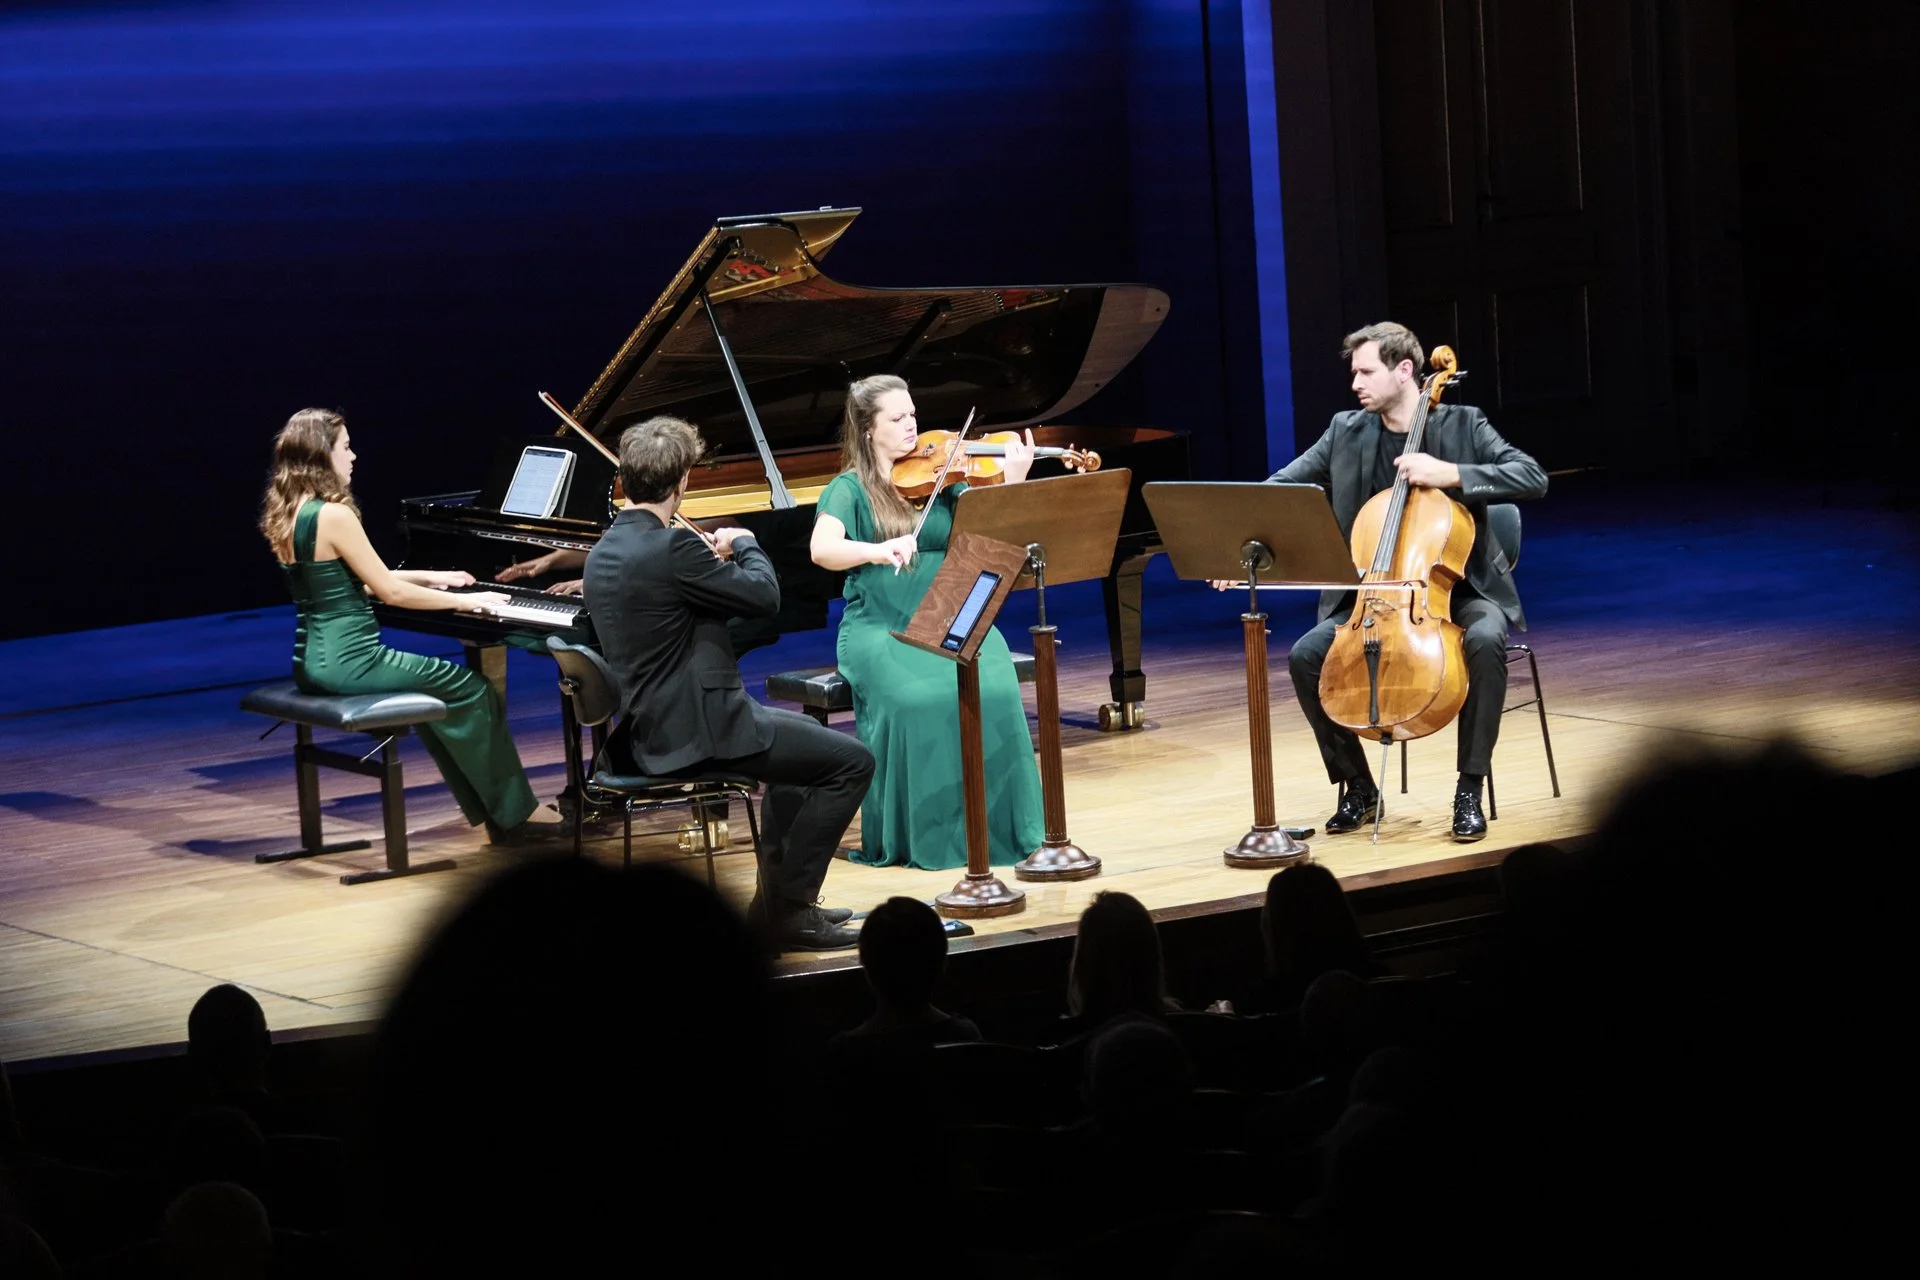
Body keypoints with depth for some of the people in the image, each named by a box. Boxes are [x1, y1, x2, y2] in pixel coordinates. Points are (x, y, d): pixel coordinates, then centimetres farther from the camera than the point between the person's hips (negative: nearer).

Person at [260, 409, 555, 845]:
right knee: (472, 689, 3)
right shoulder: (334, 515, -19)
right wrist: (463, 601, -4)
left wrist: (430, 576, 24)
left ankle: (485, 807, 27)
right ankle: (511, 817, 10)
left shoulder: (289, 514, 10)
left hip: (316, 659, 10)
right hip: (350, 662, -10)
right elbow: (390, 592, -15)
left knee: (432, 692, 26)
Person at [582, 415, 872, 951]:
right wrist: (745, 545, 6)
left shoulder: (604, 553, 8)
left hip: (647, 727, 10)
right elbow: (765, 596, -12)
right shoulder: (672, 548, -21)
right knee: (852, 762, -5)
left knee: (798, 728, 33)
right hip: (693, 734, -10)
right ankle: (789, 910, -1)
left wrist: (710, 560, 18)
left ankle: (775, 898, 31)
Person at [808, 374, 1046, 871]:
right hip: (880, 629, -2)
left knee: (993, 689, -29)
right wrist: (878, 551, -32)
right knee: (913, 698, -34)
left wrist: (1013, 482, -15)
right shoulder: (850, 489, 3)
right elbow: (823, 550, -15)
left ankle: (996, 826, -17)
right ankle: (916, 835, -19)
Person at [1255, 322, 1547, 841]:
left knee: (1485, 640, -36)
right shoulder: (1346, 433, 4)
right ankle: (1358, 788, -2)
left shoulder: (1463, 425, -4)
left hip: (1458, 588, -3)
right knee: (1305, 656, -20)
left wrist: (1450, 474, -26)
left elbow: (1533, 478, -15)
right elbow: (1279, 488, 0)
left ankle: (1470, 789, -23)